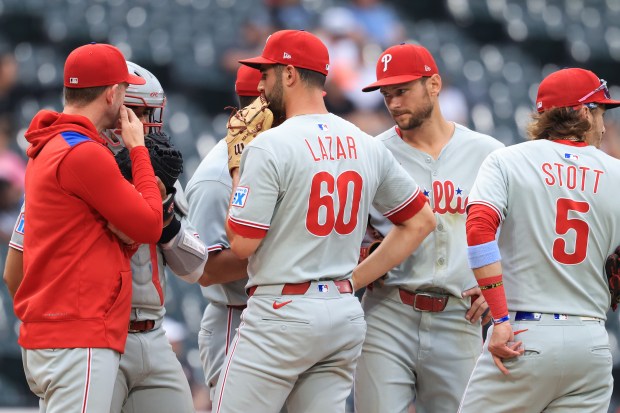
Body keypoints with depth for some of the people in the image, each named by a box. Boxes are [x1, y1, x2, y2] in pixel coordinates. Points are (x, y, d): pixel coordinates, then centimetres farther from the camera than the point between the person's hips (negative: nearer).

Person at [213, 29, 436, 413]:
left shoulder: (269, 147, -11)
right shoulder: (368, 146, 9)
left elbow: (242, 243, -11)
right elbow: (420, 221, 17)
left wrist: (238, 170, 2)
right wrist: (356, 279, 15)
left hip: (281, 312, -7)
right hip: (345, 315, 7)